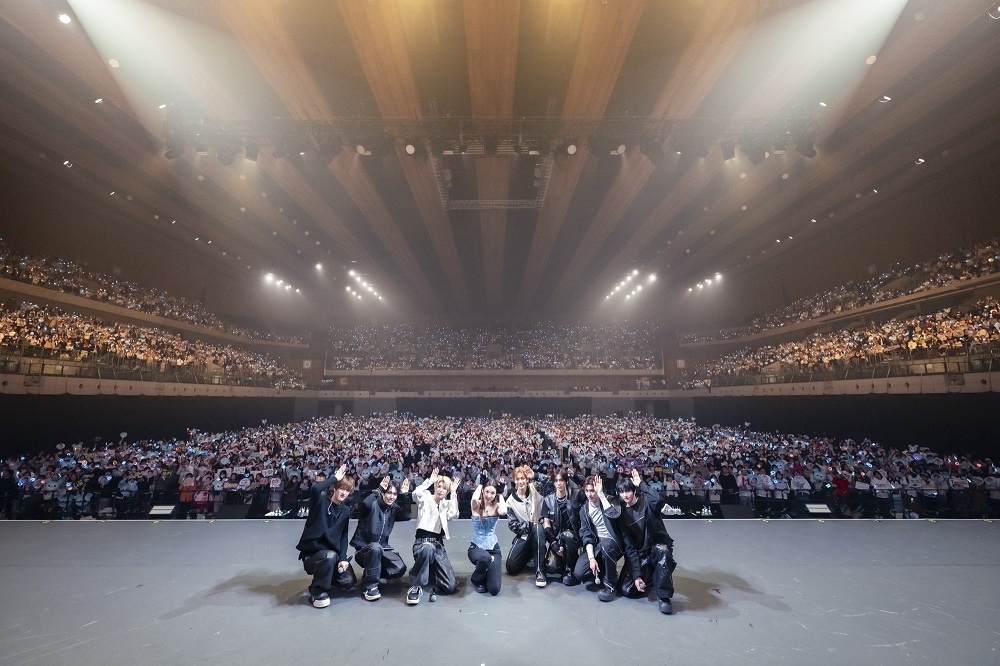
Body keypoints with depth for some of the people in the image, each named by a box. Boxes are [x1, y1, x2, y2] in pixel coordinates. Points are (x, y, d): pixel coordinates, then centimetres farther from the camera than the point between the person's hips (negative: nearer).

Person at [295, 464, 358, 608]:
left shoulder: (346, 511, 4)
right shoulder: (321, 501, -12)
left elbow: (343, 537, 4)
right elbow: (315, 489, -37)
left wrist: (343, 558, -9)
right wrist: (335, 477, -25)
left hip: (333, 553, 6)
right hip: (311, 553, -5)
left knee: (349, 582, -10)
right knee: (330, 556, -37)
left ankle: (322, 577, 20)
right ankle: (318, 591, -11)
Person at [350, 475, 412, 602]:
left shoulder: (394, 509, 4)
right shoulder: (373, 504, -13)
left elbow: (407, 516, -13)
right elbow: (365, 505, -37)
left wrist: (405, 495, -19)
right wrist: (378, 489, -30)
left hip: (383, 548, 5)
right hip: (363, 548, -5)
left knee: (400, 569, -14)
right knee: (375, 547, -39)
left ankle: (371, 575, 11)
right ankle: (370, 586, -21)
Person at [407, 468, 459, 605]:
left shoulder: (447, 504, 14)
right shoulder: (426, 498, 4)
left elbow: (454, 515, -9)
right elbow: (415, 494, -21)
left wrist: (453, 493, -7)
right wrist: (429, 481, -14)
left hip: (438, 544, 4)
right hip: (423, 540, -4)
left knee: (450, 587, -9)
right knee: (428, 548, -45)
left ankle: (430, 572, 18)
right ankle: (415, 586, -23)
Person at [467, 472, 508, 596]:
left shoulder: (497, 506, -1)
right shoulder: (476, 505, -5)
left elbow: (504, 512, -26)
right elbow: (474, 499, -32)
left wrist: (500, 495, -12)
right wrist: (480, 483, -16)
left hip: (493, 547, 2)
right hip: (476, 546, -2)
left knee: (494, 589, -16)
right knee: (485, 558, -40)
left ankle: (485, 575, 22)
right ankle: (476, 579, -3)